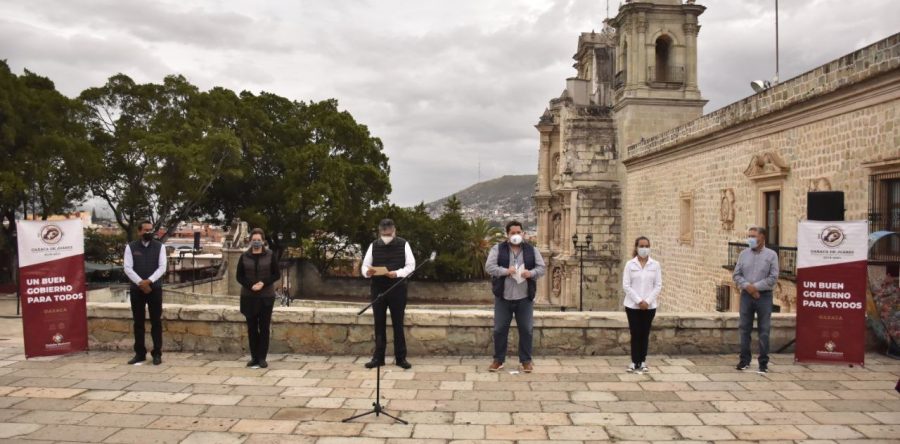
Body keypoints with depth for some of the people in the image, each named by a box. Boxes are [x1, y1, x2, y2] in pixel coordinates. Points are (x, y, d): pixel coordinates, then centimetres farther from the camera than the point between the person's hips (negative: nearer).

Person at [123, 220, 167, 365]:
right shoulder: (130, 247, 2)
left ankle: (157, 354, 7)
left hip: (155, 288, 0)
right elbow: (128, 268, -5)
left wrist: (149, 281, -18)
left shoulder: (159, 246, 3)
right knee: (138, 322, 7)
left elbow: (162, 267, -5)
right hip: (136, 289, 1)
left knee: (156, 322, 1)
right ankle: (140, 353, 15)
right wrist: (140, 283, -16)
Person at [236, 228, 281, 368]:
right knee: (252, 328, 6)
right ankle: (254, 357, 14)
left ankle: (262, 358, 6)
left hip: (266, 297, -2)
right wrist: (251, 286, -12)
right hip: (249, 297, 2)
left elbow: (277, 274, 0)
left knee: (264, 328, 0)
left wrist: (263, 283, -15)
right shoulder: (244, 257, 5)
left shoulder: (270, 255, 0)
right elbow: (239, 276, 5)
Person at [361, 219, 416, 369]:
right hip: (378, 289, 2)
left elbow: (411, 266, -3)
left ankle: (401, 357, 10)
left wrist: (396, 273, -20)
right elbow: (365, 266, 5)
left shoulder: (403, 244, -1)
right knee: (379, 324, 6)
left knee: (398, 324, 2)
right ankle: (378, 357, 14)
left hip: (397, 289, -2)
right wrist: (367, 272, -19)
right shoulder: (373, 245, 5)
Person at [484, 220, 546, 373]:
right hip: (503, 297, -1)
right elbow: (489, 267, -9)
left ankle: (526, 360, 18)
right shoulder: (497, 249, -1)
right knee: (500, 329, 5)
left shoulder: (532, 250, 6)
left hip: (525, 298, 1)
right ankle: (498, 360, 17)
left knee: (526, 330, 5)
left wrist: (531, 273, -17)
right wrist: (505, 271, -22)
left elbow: (542, 267, 3)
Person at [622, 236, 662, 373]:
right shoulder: (630, 264, -3)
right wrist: (638, 301, -13)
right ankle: (635, 362, 9)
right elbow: (626, 285, -6)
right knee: (635, 334, 1)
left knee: (645, 334, 7)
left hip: (649, 306, 1)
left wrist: (647, 301, -10)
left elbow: (658, 285, 0)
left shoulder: (655, 265, 2)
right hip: (633, 305, -1)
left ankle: (642, 361, 17)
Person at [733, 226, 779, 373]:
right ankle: (744, 360, 16)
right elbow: (737, 275, 5)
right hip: (746, 295, 3)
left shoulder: (771, 255, -1)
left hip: (764, 296, -3)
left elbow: (773, 277, -7)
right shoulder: (744, 254, 8)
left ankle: (763, 362, 10)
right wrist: (747, 286, -11)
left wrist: (756, 287, -13)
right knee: (744, 328, 6)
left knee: (763, 330, 2)